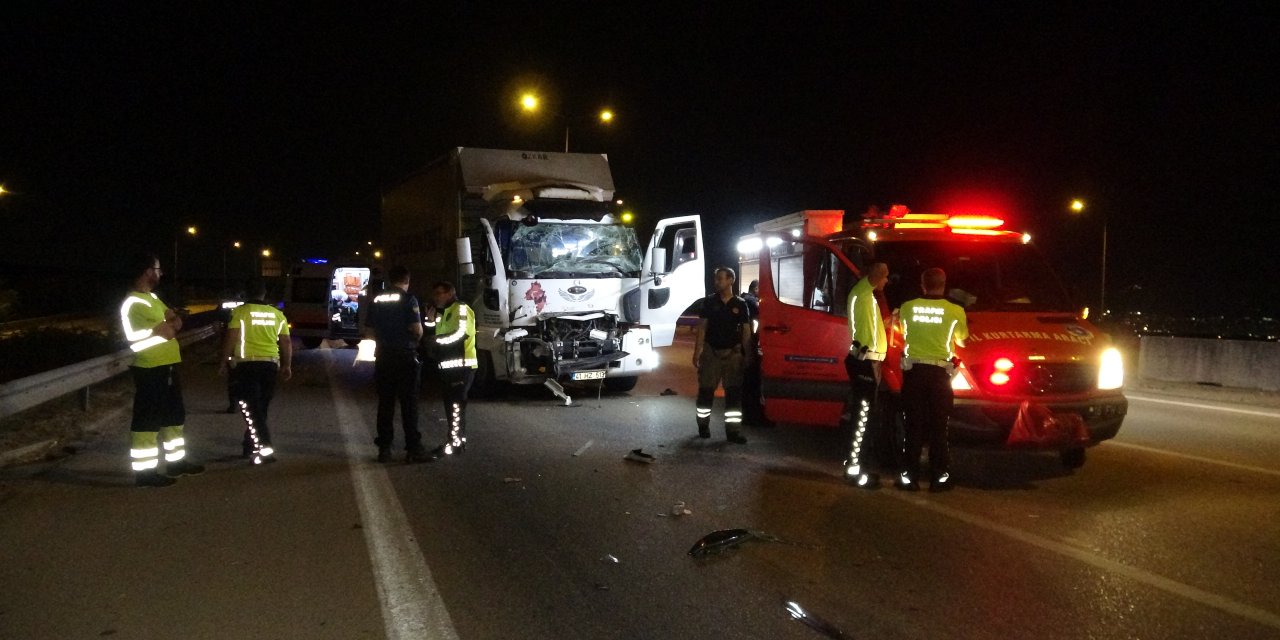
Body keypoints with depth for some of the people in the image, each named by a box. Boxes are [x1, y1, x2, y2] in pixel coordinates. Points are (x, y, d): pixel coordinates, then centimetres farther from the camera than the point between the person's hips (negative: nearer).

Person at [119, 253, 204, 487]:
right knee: (147, 422, -3)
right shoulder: (135, 303, -17)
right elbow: (169, 332, -20)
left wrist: (166, 326, -10)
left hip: (167, 368, 10)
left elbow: (176, 322, 11)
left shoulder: (152, 298, 15)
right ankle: (145, 471, 3)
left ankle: (176, 462, 29)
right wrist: (168, 326, 2)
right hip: (150, 371, -10)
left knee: (174, 417, 18)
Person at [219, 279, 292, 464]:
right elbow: (286, 342, 10)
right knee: (259, 409, 16)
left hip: (246, 364, -4)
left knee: (251, 409, -4)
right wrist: (287, 365, 18)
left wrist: (224, 362, -3)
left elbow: (231, 338, -10)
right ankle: (249, 447, 26)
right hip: (270, 364, 4)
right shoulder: (277, 314, 9)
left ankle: (265, 449, -14)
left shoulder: (240, 311, -3)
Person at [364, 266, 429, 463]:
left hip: (383, 356, 5)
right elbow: (417, 329, -15)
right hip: (405, 356, -5)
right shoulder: (408, 300, -9)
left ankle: (384, 448, 12)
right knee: (409, 403, -1)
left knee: (385, 403, 10)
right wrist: (415, 340, 5)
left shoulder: (377, 300, 9)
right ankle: (413, 448, -2)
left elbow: (370, 329, 12)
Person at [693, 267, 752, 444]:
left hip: (732, 352, 0)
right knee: (706, 390, 4)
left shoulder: (740, 304, 2)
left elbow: (746, 331, 3)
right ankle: (703, 426, 19)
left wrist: (747, 355, -4)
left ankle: (733, 430, 2)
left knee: (734, 392, -1)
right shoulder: (709, 301, 3)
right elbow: (702, 327, 2)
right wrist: (697, 352, -5)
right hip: (711, 351, 0)